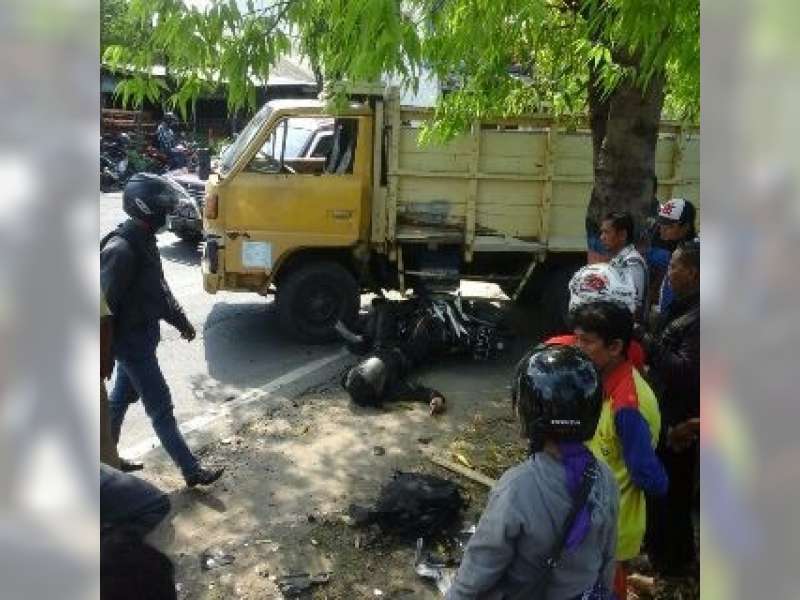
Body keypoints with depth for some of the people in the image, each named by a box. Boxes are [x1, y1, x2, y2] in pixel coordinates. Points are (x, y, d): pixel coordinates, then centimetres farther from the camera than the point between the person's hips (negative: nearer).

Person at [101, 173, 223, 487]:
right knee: (161, 408, 0)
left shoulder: (144, 240, 4)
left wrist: (181, 320, 22)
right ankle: (192, 471, 11)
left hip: (141, 336, 10)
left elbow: (157, 288, 17)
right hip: (132, 342, -10)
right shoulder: (121, 249, -27)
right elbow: (104, 303, -25)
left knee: (121, 397, 22)